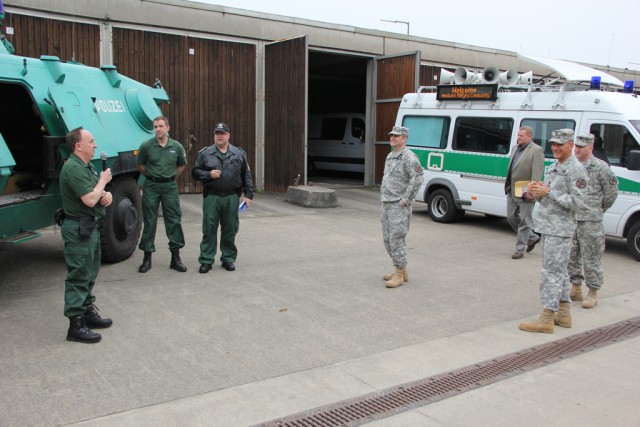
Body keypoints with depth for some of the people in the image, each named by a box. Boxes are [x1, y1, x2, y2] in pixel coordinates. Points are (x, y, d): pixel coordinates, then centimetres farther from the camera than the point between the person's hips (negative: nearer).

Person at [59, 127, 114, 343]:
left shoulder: (88, 166, 14)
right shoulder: (73, 168, -18)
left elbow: (98, 194, 20)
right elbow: (90, 199, -26)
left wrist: (108, 195, -4)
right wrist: (103, 181, -11)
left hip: (90, 226, 10)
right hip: (79, 228, -10)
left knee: (89, 274, 18)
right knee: (79, 276, -7)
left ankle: (88, 312, 30)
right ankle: (76, 325, -3)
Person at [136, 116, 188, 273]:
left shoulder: (177, 147, -1)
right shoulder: (146, 146, -4)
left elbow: (182, 165, 15)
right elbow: (140, 165, 10)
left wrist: (171, 178, 8)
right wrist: (151, 176, 6)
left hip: (170, 186, 1)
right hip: (151, 187, -1)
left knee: (174, 221, 2)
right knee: (149, 222, 4)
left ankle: (175, 257, 11)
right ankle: (147, 258, 13)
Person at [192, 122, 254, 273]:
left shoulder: (239, 154, 8)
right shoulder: (205, 153, 5)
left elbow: (246, 176, 8)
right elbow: (195, 171, 7)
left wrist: (248, 194, 2)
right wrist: (208, 174, -11)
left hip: (232, 198, 1)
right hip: (211, 197, -1)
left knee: (230, 230, 7)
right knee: (209, 229, 1)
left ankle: (228, 259, 20)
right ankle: (206, 260, 9)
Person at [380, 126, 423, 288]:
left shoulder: (409, 157, -12)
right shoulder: (390, 156, 17)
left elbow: (417, 179, -22)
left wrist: (405, 199, -21)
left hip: (399, 206, -9)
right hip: (387, 205, 9)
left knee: (396, 239, -9)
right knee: (388, 240, 12)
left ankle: (399, 274, 0)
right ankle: (401, 271, 22)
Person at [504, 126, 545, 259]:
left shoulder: (537, 150, -11)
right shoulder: (515, 149, 14)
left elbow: (537, 173, -17)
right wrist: (508, 185, 13)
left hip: (525, 193, -9)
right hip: (512, 191, 9)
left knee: (524, 221, 1)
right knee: (511, 217, 14)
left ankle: (519, 249, 9)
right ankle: (532, 238, 31)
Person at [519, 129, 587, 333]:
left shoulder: (576, 170, -11)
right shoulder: (552, 168, 16)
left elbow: (576, 201, -18)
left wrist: (548, 192, -20)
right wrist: (537, 192, 0)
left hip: (560, 229, -9)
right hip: (548, 226, 9)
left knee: (551, 271, -8)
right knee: (559, 271, 14)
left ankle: (547, 318, -5)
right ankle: (563, 314, 23)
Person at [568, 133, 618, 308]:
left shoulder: (600, 167, -7)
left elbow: (611, 191, -1)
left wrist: (600, 209, 6)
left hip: (590, 222, -6)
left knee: (591, 258, 0)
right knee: (571, 256, 12)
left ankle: (593, 292, 10)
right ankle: (576, 288, 25)